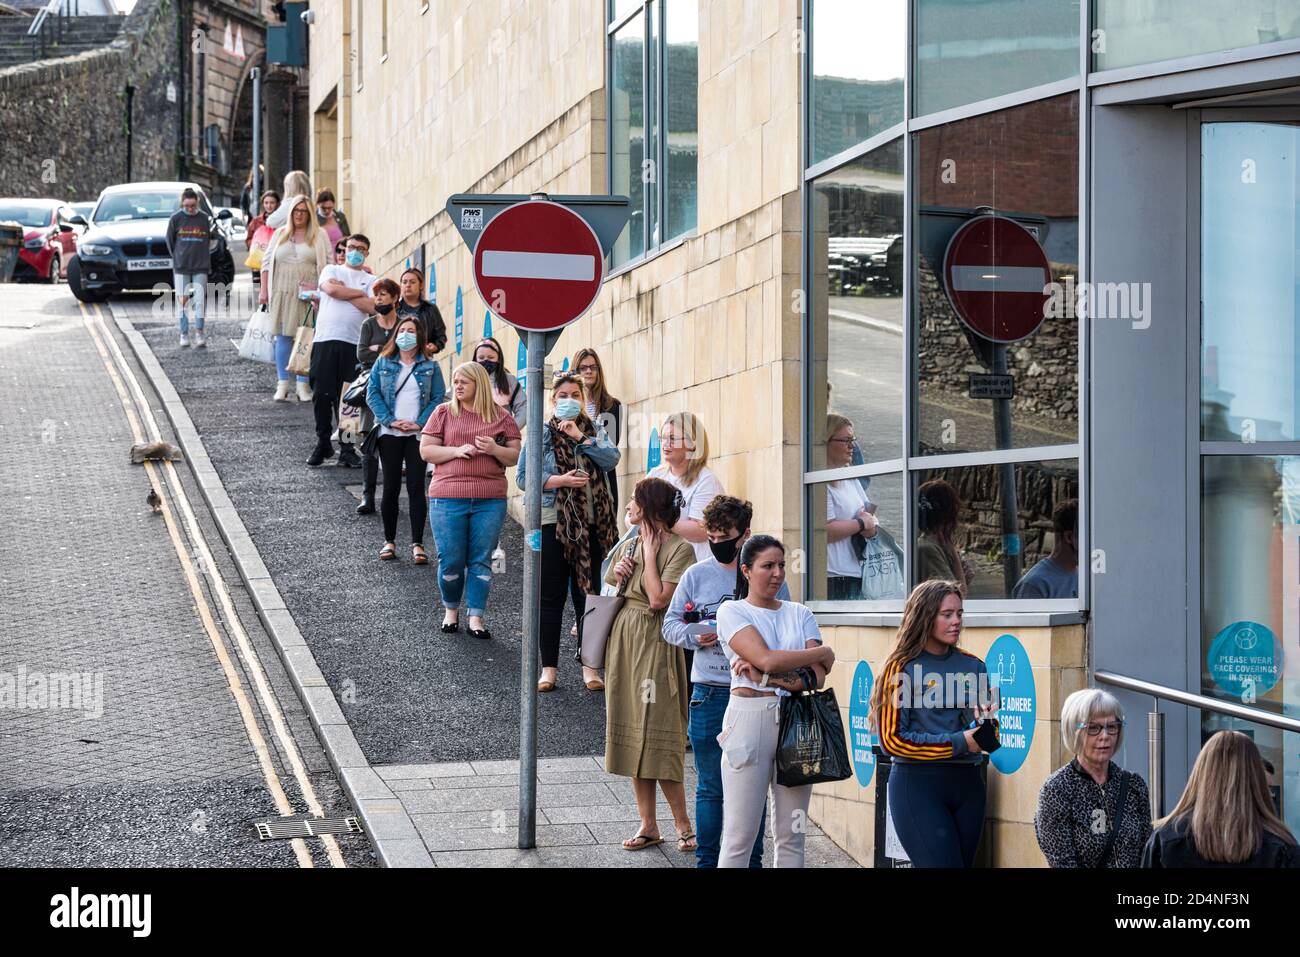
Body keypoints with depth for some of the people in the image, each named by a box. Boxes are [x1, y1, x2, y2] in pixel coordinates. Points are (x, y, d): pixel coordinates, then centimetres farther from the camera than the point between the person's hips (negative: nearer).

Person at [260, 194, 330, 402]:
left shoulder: (319, 236, 6)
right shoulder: (280, 234, 12)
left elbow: (327, 265, 2)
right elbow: (267, 262, 13)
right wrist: (263, 290, 6)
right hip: (282, 292, 2)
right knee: (283, 337, 1)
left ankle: (303, 385, 2)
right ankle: (282, 384, 6)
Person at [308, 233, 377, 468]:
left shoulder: (370, 281, 15)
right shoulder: (331, 271, 15)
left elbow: (372, 307, -4)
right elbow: (331, 289, -8)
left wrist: (344, 292, -1)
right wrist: (359, 293, 0)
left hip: (353, 343, 0)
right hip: (326, 338, 0)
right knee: (322, 394, -1)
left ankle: (346, 449, 5)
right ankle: (323, 443, 12)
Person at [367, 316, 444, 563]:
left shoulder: (430, 367, 5)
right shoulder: (383, 363, 7)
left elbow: (438, 398, 1)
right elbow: (372, 393, 1)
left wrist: (419, 423, -12)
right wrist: (390, 420, -11)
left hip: (418, 434, -1)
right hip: (390, 434, 1)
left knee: (416, 487, -3)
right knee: (391, 487, 3)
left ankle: (417, 544, 0)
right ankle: (389, 541, 13)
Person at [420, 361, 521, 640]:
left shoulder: (501, 418, 8)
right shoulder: (444, 413, 7)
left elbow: (515, 457, 8)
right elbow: (426, 450, 3)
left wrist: (495, 450, -12)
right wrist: (457, 451, -11)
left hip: (490, 499, 0)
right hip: (448, 497, 0)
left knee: (481, 560, 1)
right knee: (451, 560, 1)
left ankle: (476, 618, 8)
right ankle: (451, 611, 22)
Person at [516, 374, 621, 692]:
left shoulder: (593, 430, 10)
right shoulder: (541, 433, 2)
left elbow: (612, 458, -7)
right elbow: (523, 477, -4)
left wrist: (580, 437, -12)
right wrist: (558, 481, -15)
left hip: (591, 524, 2)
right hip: (552, 522, -2)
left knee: (588, 594, 5)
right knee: (551, 596, 3)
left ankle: (590, 665, 12)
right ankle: (549, 667, 10)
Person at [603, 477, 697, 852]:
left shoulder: (679, 549, -10)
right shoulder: (630, 545, 12)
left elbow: (659, 599, -20)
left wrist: (650, 553, -13)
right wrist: (616, 575, 0)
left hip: (654, 643, -7)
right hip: (623, 641, 7)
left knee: (656, 736, -8)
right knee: (632, 734, 7)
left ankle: (683, 825, 1)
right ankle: (648, 825, 12)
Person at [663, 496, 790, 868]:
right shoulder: (696, 575, 7)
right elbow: (670, 625, 10)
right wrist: (699, 635, -10)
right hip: (709, 693, 1)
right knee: (710, 786, 6)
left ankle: (752, 859, 13)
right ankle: (707, 859, 14)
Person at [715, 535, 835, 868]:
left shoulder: (800, 614, 13)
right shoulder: (732, 612, 2)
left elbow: (818, 677, 1)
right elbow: (766, 658, -13)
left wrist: (768, 676, -14)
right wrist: (823, 653, -2)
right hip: (750, 719, -4)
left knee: (791, 836, 6)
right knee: (740, 837, -4)